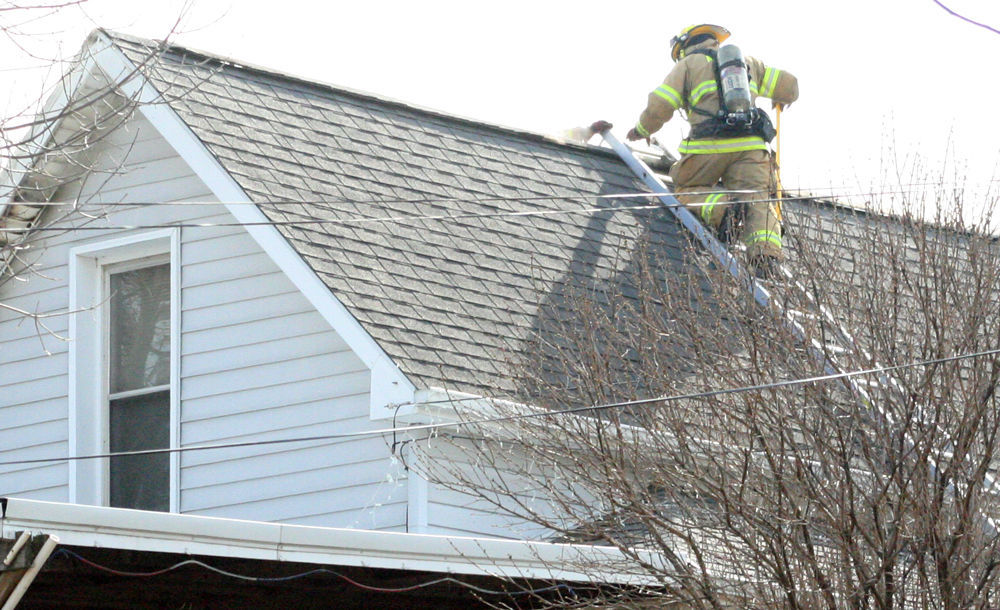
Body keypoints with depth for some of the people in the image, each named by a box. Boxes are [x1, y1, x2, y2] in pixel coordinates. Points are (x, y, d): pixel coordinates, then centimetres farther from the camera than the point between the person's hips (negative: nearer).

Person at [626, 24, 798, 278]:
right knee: (756, 200, -5)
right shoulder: (749, 63, 27)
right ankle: (765, 253, -35)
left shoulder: (688, 64, 15)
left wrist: (642, 129, 26)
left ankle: (722, 208, -17)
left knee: (686, 191, 15)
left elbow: (659, 106, 6)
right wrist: (781, 100, 52)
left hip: (710, 145, -3)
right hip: (752, 143, 3)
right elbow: (790, 85, 27)